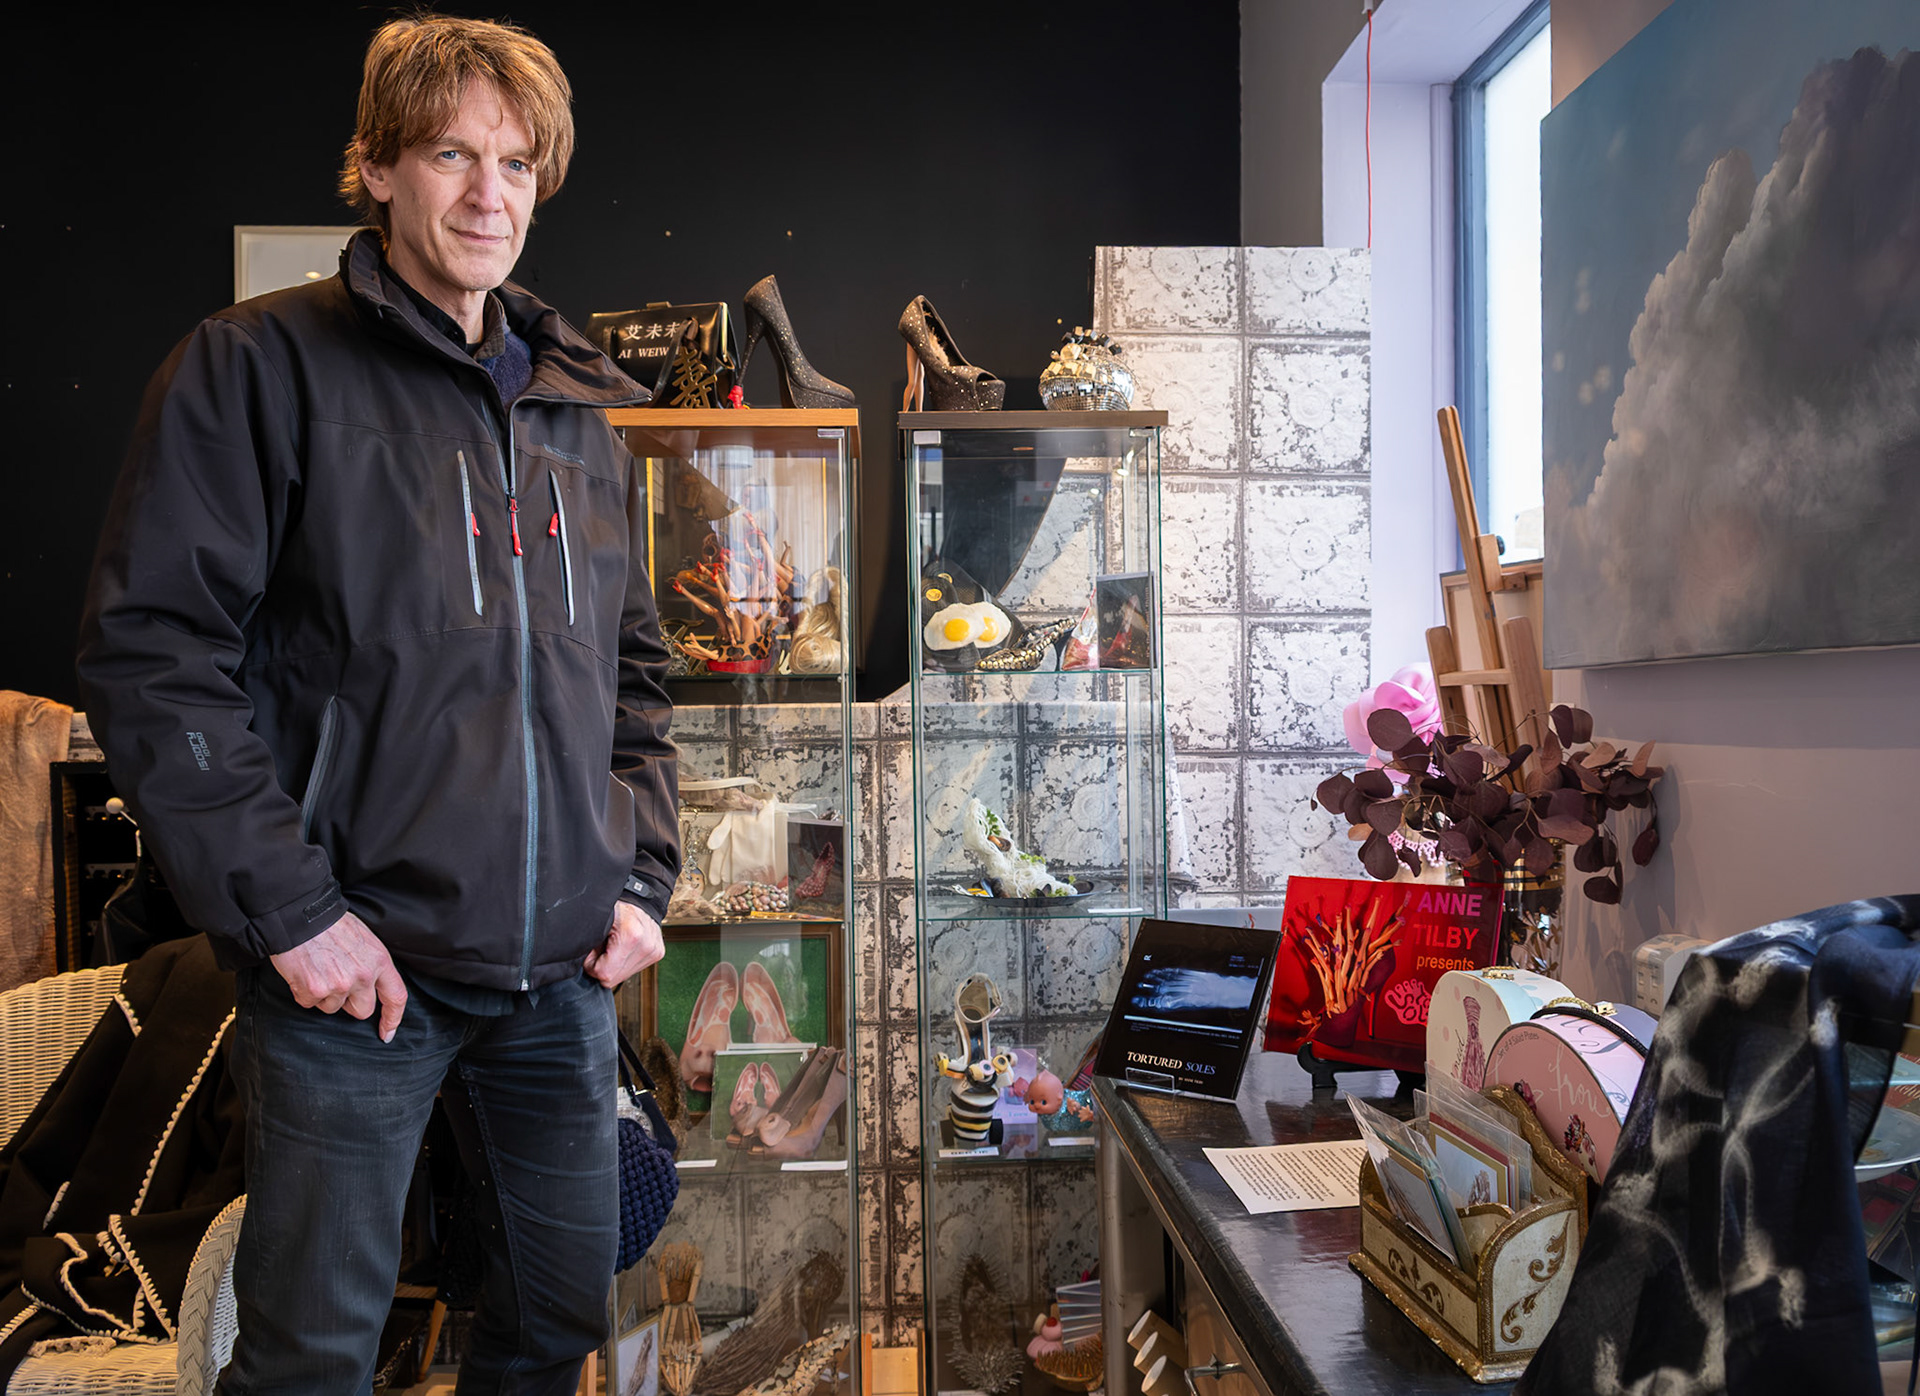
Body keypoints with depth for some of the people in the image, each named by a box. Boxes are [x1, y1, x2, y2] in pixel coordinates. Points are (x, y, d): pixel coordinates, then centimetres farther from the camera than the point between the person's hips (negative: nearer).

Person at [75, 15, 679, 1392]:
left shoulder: (579, 410, 12)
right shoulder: (261, 367, -5)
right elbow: (153, 656, -11)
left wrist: (642, 875, 6)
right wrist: (287, 908, -15)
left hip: (564, 966, 5)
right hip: (358, 960, -5)